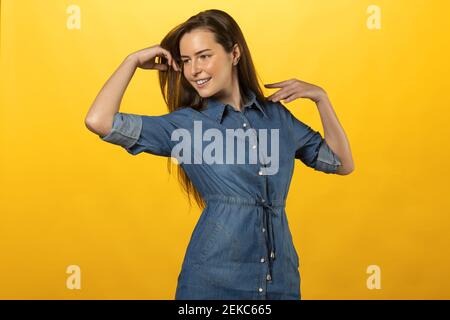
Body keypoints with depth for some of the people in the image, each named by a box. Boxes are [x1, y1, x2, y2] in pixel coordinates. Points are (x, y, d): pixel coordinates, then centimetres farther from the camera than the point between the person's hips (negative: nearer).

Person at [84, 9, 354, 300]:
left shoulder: (277, 115, 6)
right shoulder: (184, 125, -3)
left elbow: (343, 164, 14)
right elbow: (99, 121, -14)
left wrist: (320, 97, 4)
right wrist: (133, 61, -3)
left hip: (282, 279, 3)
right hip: (213, 279, -3)